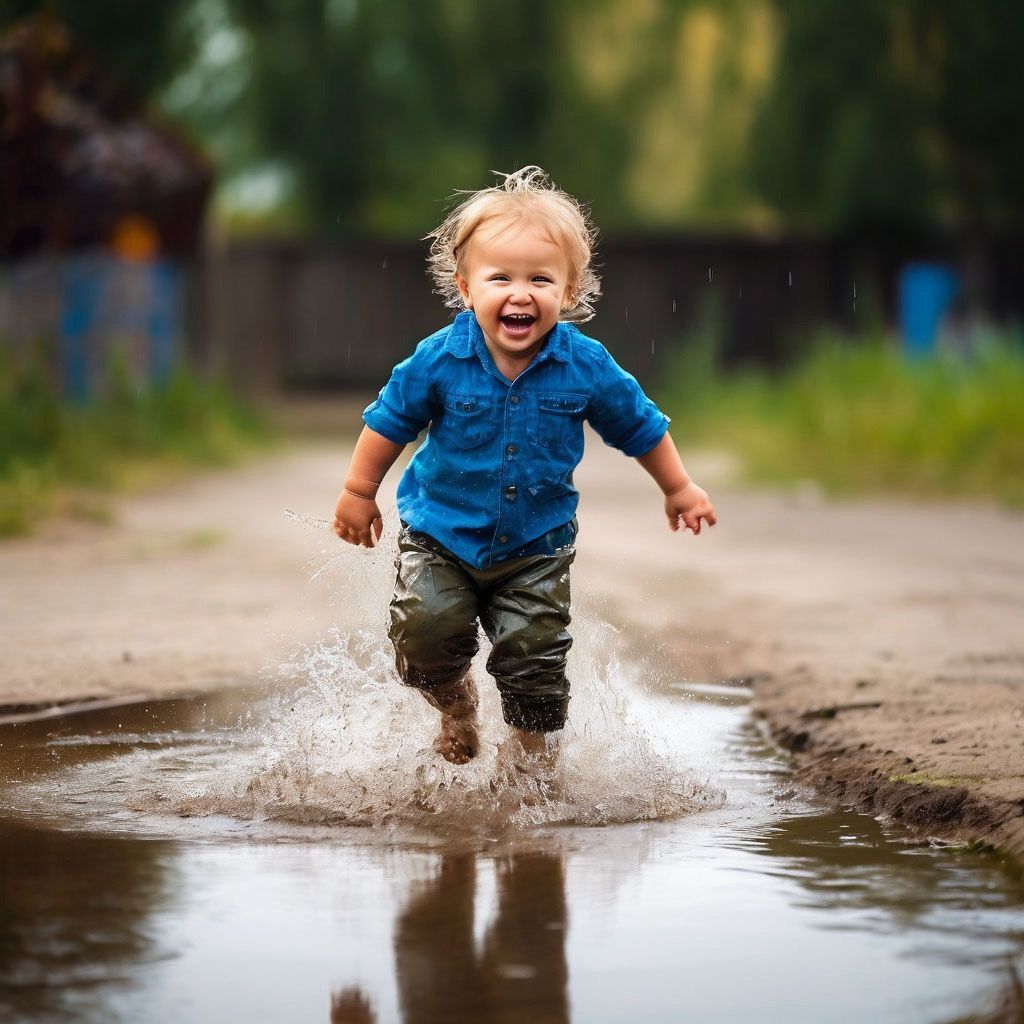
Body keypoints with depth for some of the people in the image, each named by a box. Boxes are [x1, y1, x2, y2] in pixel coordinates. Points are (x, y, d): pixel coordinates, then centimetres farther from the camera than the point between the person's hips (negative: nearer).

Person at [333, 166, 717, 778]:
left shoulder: (587, 367, -12)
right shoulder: (439, 360, -15)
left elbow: (640, 425, 5)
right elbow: (390, 421, 0)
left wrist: (680, 489, 13)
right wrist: (359, 493, 6)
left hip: (537, 547, 0)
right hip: (442, 532, 0)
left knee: (534, 658, -4)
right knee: (425, 630, -16)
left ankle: (532, 761, 21)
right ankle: (457, 707, 17)